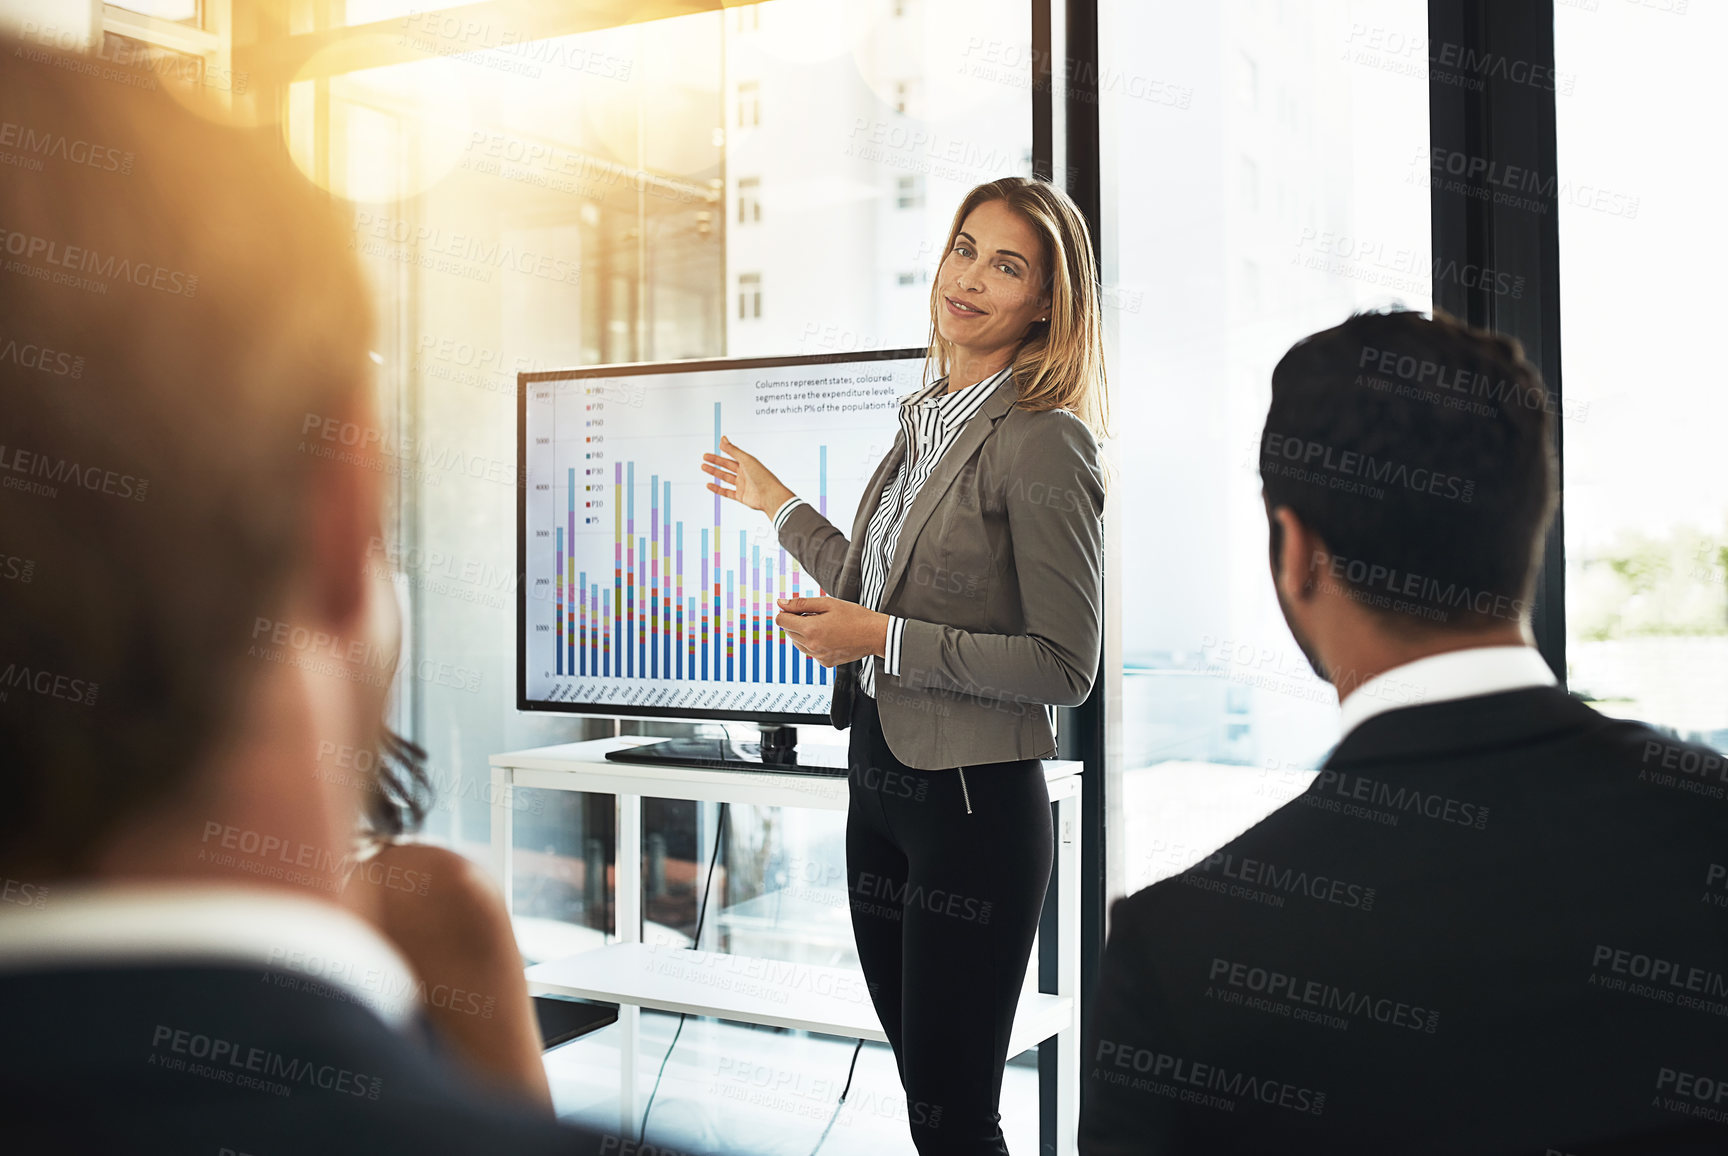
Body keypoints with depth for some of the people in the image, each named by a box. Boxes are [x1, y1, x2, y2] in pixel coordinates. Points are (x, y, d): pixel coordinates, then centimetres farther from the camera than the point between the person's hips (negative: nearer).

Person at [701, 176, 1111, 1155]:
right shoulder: (927, 421, 12)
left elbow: (1065, 667, -16)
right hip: (879, 782, 8)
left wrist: (882, 639, -19)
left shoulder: (1045, 441, -14)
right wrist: (780, 504, 29)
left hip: (975, 801, -8)